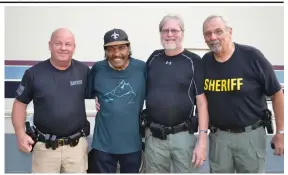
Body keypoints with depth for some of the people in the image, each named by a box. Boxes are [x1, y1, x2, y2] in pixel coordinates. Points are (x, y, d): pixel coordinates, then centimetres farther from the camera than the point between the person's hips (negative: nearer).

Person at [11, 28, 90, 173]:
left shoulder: (84, 71, -3)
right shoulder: (34, 73, -4)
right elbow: (20, 103, 3)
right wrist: (20, 134, -7)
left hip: (77, 145, 1)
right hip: (44, 146, 0)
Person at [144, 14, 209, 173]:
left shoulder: (194, 61, -6)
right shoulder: (153, 58, 5)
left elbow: (202, 102, -7)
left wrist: (202, 139, -12)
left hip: (183, 136, -3)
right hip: (153, 136, 3)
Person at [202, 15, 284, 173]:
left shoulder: (251, 56, -14)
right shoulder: (204, 62, -2)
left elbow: (276, 93, -7)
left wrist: (280, 132, -5)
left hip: (250, 134, -3)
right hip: (218, 136, 3)